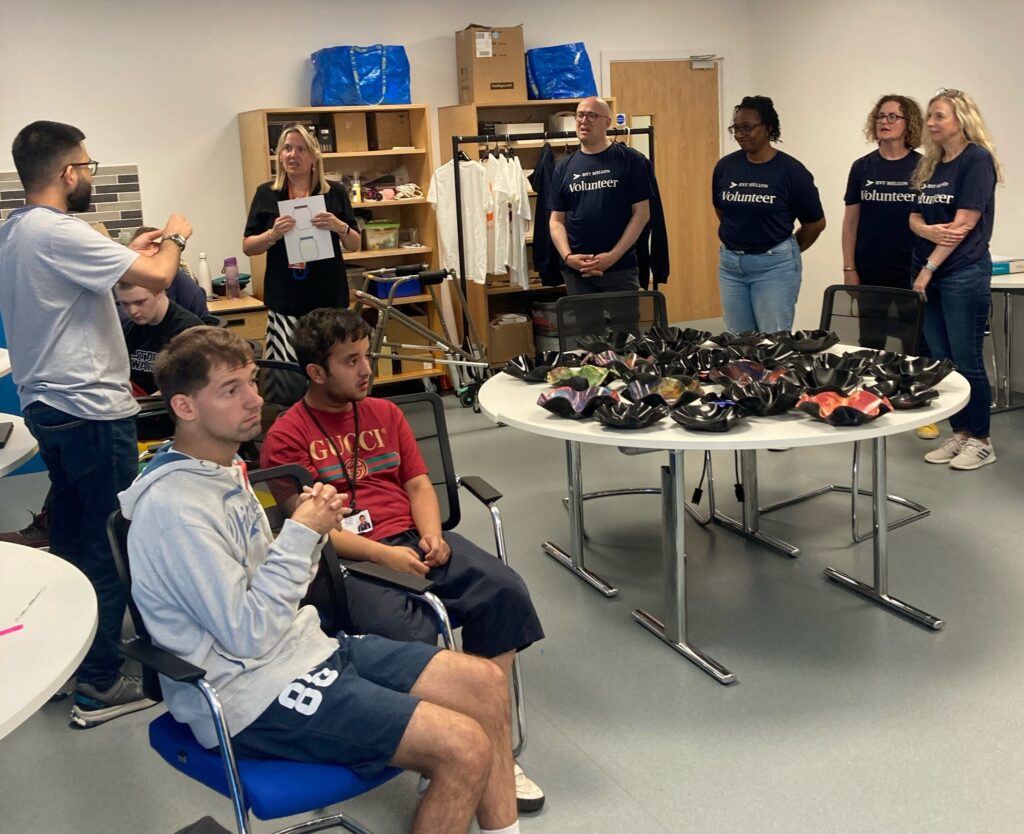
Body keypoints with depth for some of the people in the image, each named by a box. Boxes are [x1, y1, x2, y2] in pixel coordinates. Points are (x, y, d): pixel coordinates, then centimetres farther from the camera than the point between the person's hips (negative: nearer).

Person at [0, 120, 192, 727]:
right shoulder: (56, 232, -19)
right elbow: (157, 276, -24)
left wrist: (130, 249, 22)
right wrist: (175, 238, -4)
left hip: (49, 405, 10)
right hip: (91, 411, -10)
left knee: (73, 536, 18)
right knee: (110, 542, -2)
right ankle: (100, 684, 6)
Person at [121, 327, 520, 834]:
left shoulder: (222, 468, 8)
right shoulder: (176, 507, -21)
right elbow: (247, 633, -22)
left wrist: (310, 529, -4)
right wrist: (302, 534, -17)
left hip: (304, 649, 9)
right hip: (256, 696, -9)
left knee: (486, 684, 3)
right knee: (465, 748, -17)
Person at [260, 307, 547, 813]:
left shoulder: (383, 413, 21)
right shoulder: (287, 436, 3)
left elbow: (419, 485, 17)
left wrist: (432, 535, -5)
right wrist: (382, 554, -17)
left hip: (412, 540, 6)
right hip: (345, 561, -5)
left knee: (504, 589, -21)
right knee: (409, 635, -35)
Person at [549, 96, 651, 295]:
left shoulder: (630, 159, 0)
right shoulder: (565, 167, 10)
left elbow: (641, 213, -3)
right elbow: (556, 220, 10)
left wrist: (613, 256, -11)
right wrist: (567, 256, -7)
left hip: (620, 269, -3)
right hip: (576, 272, 3)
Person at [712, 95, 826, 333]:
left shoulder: (791, 170, -8)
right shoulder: (725, 166, 2)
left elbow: (815, 223, 1)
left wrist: (787, 251, 12)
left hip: (774, 265, -4)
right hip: (730, 263, 4)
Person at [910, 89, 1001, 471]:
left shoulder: (977, 159, -7)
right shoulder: (929, 165, 14)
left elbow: (964, 223, -13)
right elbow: (915, 216, 10)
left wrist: (929, 268, -14)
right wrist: (928, 231, -14)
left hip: (964, 274, -7)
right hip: (928, 274, 7)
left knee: (966, 360, -2)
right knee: (939, 360, 9)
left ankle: (981, 441, 9)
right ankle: (960, 434, 19)